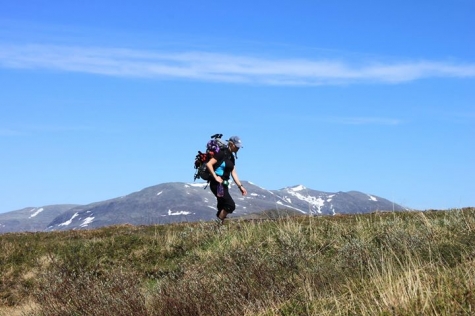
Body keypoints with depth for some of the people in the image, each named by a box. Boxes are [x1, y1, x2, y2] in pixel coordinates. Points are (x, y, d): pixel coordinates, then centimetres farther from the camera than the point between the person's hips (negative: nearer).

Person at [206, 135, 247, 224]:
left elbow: (233, 173, 16)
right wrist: (215, 177, -21)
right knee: (230, 205, -15)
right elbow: (209, 164, -20)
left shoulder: (231, 157, 14)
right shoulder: (222, 153, -13)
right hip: (217, 184, -9)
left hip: (224, 184, 9)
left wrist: (240, 186, 10)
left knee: (223, 208, 9)